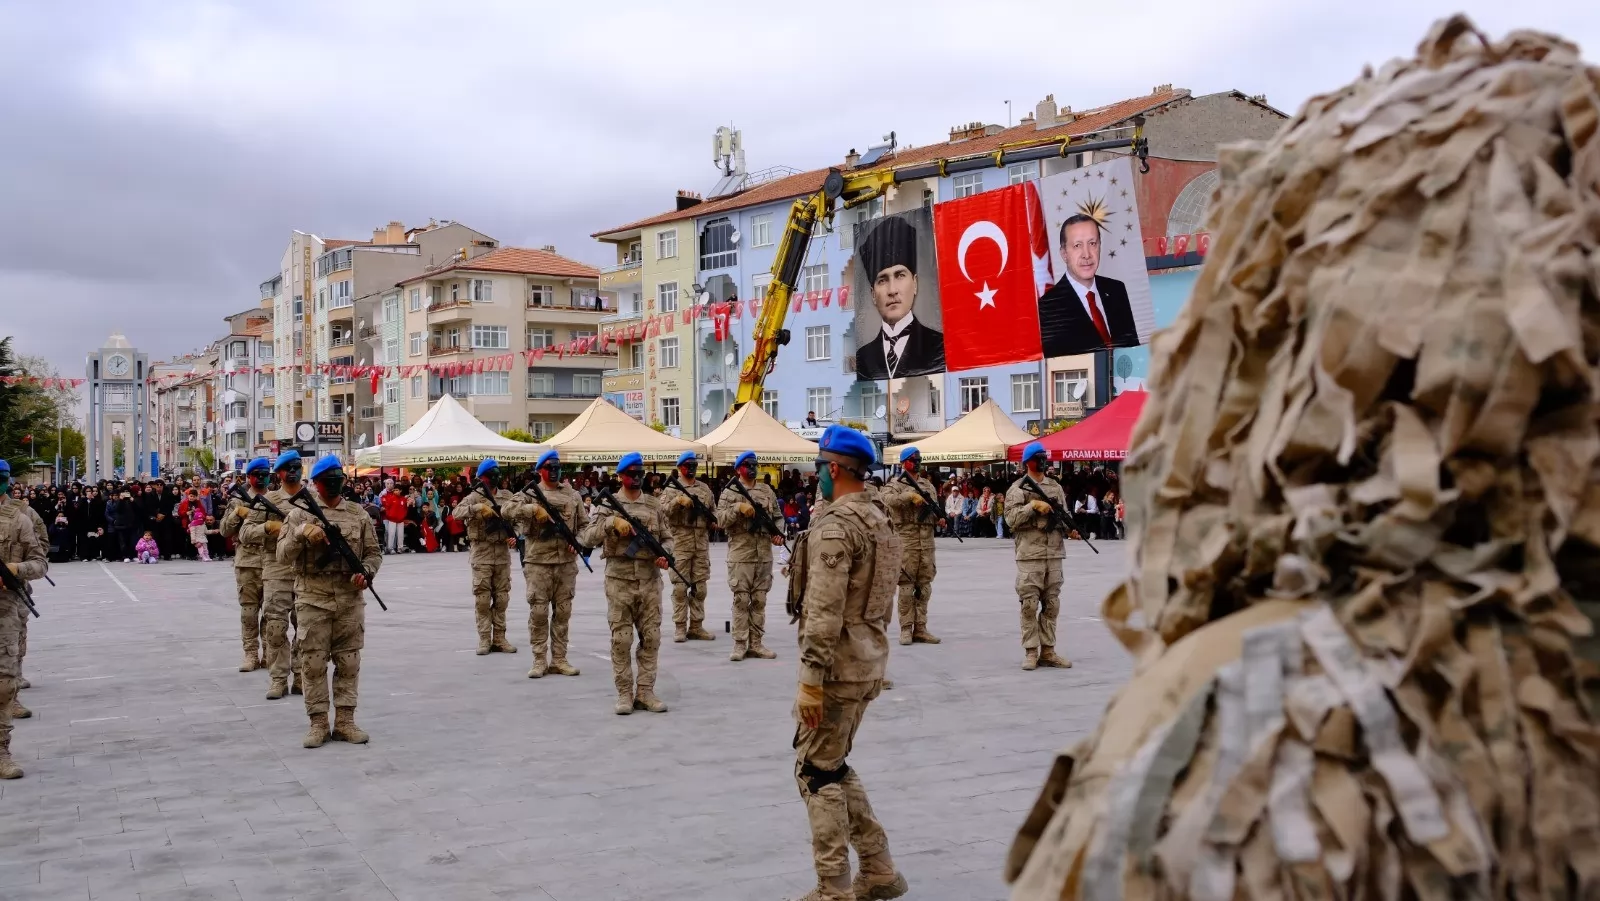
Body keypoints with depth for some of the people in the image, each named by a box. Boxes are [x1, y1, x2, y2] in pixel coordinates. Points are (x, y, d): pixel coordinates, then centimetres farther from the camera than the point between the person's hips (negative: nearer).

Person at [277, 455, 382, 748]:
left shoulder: (359, 515, 9)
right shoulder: (300, 514, 3)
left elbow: (374, 553, 12)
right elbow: (283, 554, -3)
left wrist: (366, 571, -8)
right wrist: (302, 534, -20)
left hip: (350, 600, 2)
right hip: (313, 599, -2)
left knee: (348, 662, 5)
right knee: (313, 663, 0)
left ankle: (345, 721, 12)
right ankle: (318, 723, 8)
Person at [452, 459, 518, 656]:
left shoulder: (507, 497, 9)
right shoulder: (474, 497, -2)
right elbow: (457, 513, -17)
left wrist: (514, 536, -6)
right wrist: (477, 508, -30)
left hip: (503, 553, 3)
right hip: (482, 553, -3)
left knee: (502, 597, 6)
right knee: (482, 597, -2)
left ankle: (499, 638, 13)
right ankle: (484, 639, 3)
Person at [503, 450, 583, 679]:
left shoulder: (572, 496, 11)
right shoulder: (529, 493, 0)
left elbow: (583, 525, 15)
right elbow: (507, 509, -16)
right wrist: (534, 508, -26)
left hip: (566, 562, 3)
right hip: (538, 562, -3)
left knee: (563, 612, 7)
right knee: (538, 612, -1)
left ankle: (559, 659, 14)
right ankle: (539, 660, 7)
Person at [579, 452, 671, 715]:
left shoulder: (654, 504, 10)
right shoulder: (608, 505, 1)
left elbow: (666, 537, 14)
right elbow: (588, 538, -9)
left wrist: (665, 555, -6)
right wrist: (612, 521, -22)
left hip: (650, 580, 3)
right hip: (619, 580, -3)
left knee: (651, 638, 3)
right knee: (621, 639, 0)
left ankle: (645, 692, 10)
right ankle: (624, 694, 7)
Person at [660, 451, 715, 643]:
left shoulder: (705, 488, 13)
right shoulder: (671, 488, 0)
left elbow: (713, 510, 20)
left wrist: (714, 521, 0)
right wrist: (678, 501, -25)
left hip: (701, 543, 4)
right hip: (680, 542, -4)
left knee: (700, 587, 6)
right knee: (680, 587, -2)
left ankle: (696, 626, 12)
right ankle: (680, 627, 3)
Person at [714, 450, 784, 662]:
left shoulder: (767, 490, 11)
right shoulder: (729, 492, -1)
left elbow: (778, 516, 16)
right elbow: (720, 521, -9)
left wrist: (779, 533, -2)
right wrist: (738, 508, -21)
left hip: (764, 554, 4)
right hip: (740, 554, -4)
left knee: (759, 600, 7)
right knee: (741, 600, -2)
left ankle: (756, 643, 12)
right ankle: (740, 644, 2)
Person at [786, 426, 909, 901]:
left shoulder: (835, 525, -18)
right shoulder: (881, 520, 12)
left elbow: (824, 612, -23)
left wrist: (811, 679, -22)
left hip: (838, 667, -9)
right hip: (869, 663, 9)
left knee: (817, 771, 2)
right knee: (834, 766, 19)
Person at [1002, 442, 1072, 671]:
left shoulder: (1055, 487, 15)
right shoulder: (1017, 488, 0)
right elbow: (1011, 519, -10)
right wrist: (1033, 505, -17)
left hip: (1054, 554, 5)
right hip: (1029, 555, -5)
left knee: (1051, 605, 6)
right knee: (1030, 605, -4)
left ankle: (1047, 651, 12)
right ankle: (1031, 653, 1)